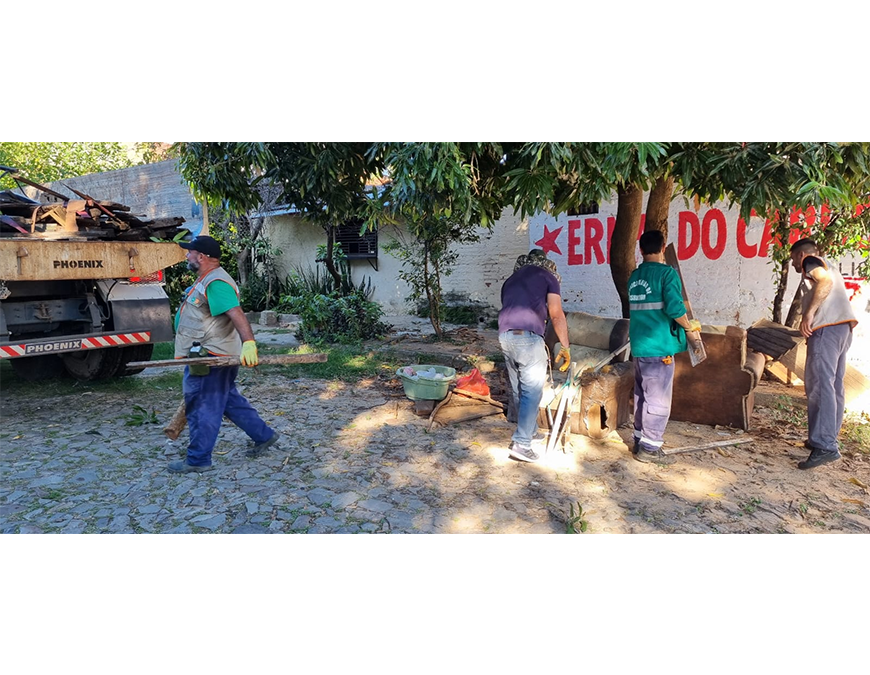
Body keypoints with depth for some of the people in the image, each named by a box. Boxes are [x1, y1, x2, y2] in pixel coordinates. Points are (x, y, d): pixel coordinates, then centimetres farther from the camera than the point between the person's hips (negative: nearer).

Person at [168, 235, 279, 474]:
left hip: (211, 358, -11)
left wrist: (248, 343, -45)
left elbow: (237, 314, -33)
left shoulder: (215, 283, -20)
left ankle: (198, 460, 13)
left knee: (203, 408, 0)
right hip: (208, 356, 11)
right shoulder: (207, 280, 15)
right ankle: (263, 436, 27)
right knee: (230, 401, 18)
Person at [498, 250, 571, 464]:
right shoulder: (548, 276, 12)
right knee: (532, 391, -2)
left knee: (518, 390, 16)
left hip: (505, 335, 6)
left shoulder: (511, 280, 28)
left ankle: (530, 433, 30)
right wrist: (566, 347, 6)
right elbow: (556, 315, 2)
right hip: (528, 336, -6)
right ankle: (521, 444, -5)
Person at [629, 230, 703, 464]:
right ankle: (649, 448, 5)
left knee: (642, 394, 16)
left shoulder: (635, 276, 11)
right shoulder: (667, 273, -10)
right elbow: (674, 307, -21)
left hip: (639, 345, 7)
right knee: (658, 399, 0)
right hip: (659, 346, -7)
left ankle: (640, 440, 26)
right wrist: (690, 329, -6)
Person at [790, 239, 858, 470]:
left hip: (827, 327, -10)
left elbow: (825, 281, -15)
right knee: (835, 386, 12)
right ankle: (828, 438, 19)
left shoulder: (810, 262, 6)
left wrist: (809, 313, -24)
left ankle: (825, 446, -24)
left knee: (820, 384, -17)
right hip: (844, 328, 10)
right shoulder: (828, 267, 32)